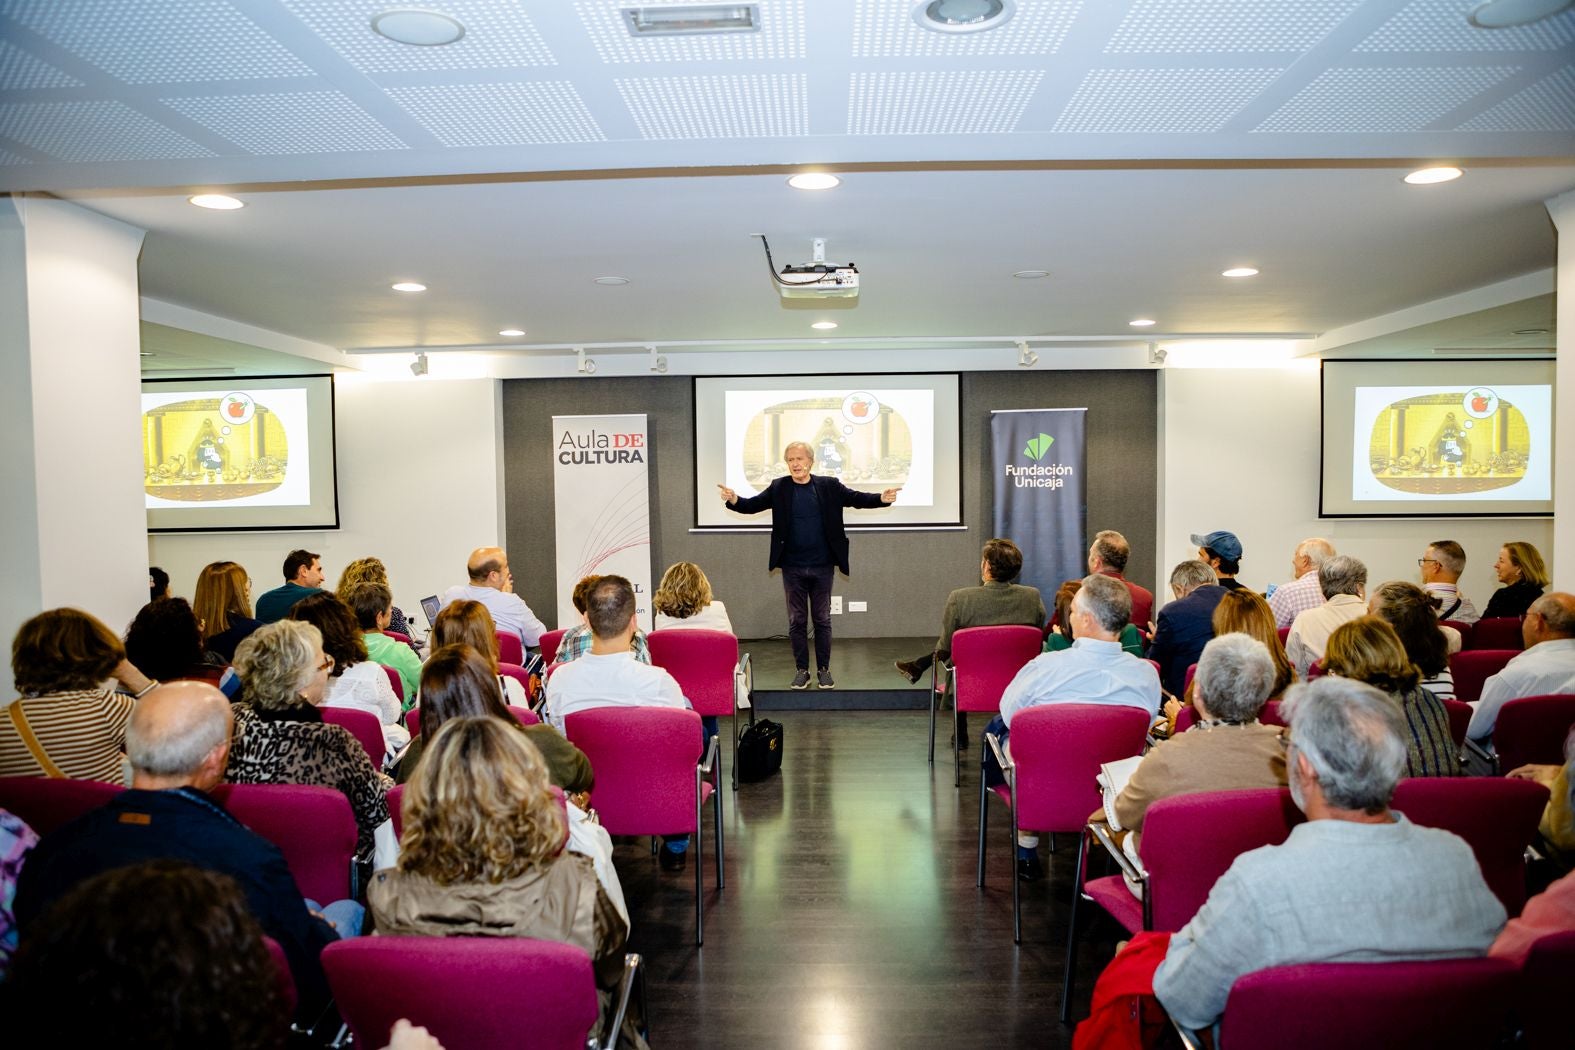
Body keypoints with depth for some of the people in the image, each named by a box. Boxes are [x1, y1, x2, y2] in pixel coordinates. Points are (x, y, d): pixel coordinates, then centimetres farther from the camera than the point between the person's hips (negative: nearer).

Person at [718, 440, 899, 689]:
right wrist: (734, 500, -26)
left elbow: (856, 498, -3)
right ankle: (801, 670, 19)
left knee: (822, 620, 9)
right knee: (796, 621, 8)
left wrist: (882, 499, -20)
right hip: (793, 568, 0)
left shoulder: (829, 486, -1)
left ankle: (824, 669, 20)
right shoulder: (779, 488, 0)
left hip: (822, 566, 0)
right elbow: (753, 504, -6)